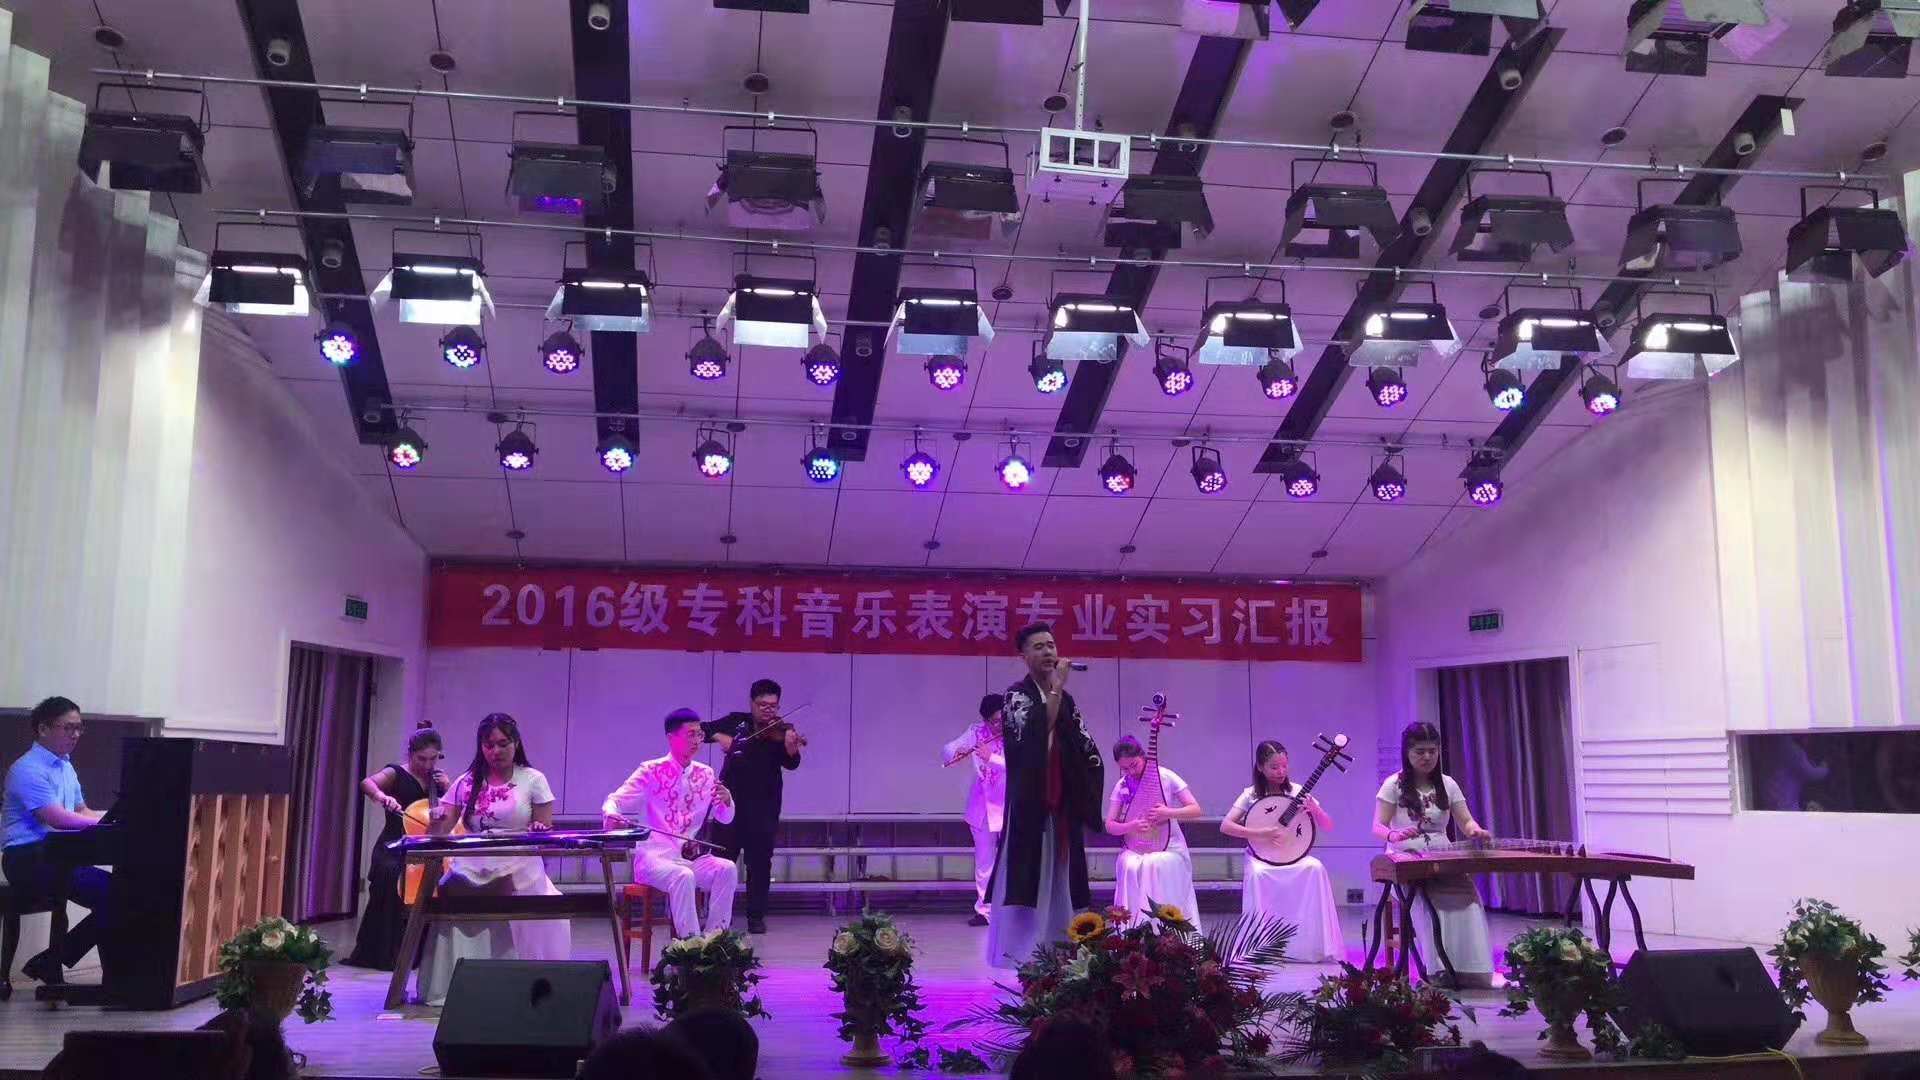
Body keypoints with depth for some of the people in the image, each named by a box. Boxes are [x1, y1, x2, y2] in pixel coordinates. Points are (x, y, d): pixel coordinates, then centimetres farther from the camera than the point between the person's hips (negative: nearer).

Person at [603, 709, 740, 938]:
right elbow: (615, 800, -6)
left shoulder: (705, 774, 11)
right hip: (653, 857, -4)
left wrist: (727, 801, -15)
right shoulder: (651, 771, -1)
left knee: (727, 869, -25)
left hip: (691, 857, 4)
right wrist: (611, 815, -31)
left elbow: (725, 818, 10)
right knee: (683, 877, -36)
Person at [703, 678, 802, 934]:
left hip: (763, 806, -2)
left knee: (759, 862, 1)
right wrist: (719, 736, -17)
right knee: (721, 859, 6)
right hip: (730, 801, 2)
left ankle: (756, 917, 9)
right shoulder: (736, 721, 6)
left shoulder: (781, 731, -3)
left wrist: (791, 748, -40)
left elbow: (791, 764, -17)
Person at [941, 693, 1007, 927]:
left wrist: (991, 757, -32)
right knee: (983, 861, 8)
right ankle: (984, 910, 15)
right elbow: (945, 751, 0)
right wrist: (957, 753, -23)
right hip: (982, 804, 3)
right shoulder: (976, 732, -1)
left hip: (1009, 804, -3)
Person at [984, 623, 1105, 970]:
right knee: (1026, 879, -9)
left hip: (1062, 805, 6)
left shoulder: (1065, 699, 14)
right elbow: (1035, 733, -23)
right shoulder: (1017, 694, -4)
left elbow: (1089, 752, 13)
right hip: (1029, 805, -6)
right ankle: (1014, 958, -6)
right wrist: (1056, 687, -21)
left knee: (1059, 882, 8)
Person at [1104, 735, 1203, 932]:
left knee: (1160, 866, -32)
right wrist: (1131, 826, -18)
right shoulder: (1122, 786, 4)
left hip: (1168, 847, -2)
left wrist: (1168, 813, -23)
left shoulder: (1166, 777, -4)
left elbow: (1195, 810, -6)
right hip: (1135, 848, 2)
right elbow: (1110, 825, 3)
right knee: (1130, 867, -28)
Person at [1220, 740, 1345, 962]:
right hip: (1261, 856, -1)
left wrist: (1315, 810, -19)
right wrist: (1259, 833, -23)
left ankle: (1312, 945, -23)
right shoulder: (1251, 795, -1)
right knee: (1257, 873, -36)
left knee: (1315, 868, -31)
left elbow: (1328, 828, 3)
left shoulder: (1296, 792, 3)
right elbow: (1225, 826, -11)